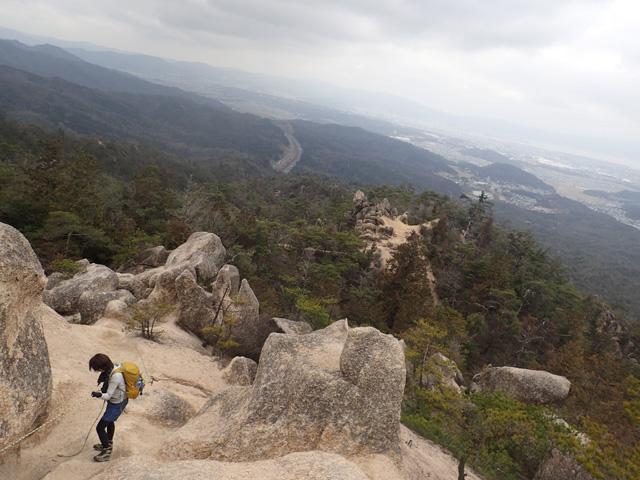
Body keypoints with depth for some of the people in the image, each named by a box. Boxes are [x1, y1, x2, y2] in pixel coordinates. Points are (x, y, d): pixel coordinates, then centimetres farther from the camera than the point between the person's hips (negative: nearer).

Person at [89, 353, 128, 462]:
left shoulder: (115, 377, -36)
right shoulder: (113, 367, -10)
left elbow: (108, 395, -29)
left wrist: (100, 395, -48)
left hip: (117, 404, -10)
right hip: (116, 400, 10)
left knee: (100, 427, 1)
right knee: (109, 421, 29)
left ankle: (106, 452, 17)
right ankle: (108, 444, 51)